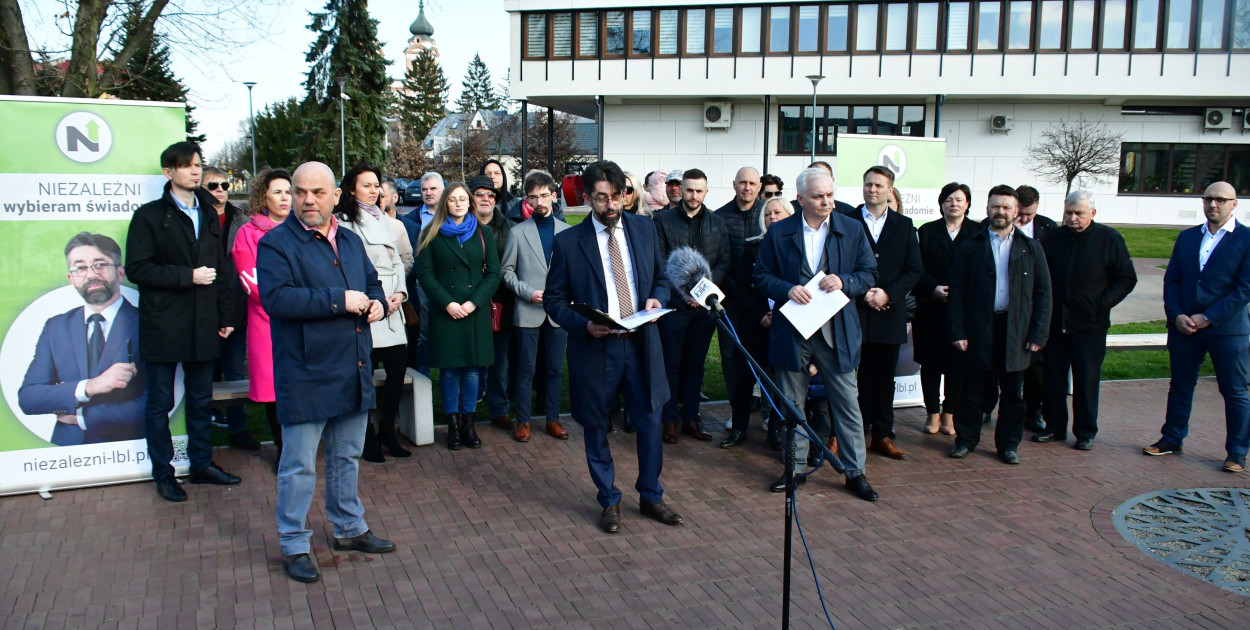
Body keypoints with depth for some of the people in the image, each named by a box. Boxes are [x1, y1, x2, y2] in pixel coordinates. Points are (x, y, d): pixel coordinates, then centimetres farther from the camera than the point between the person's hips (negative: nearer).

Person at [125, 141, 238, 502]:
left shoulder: (208, 215, 13)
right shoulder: (149, 216, -3)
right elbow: (136, 268, -11)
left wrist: (225, 315, 8)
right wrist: (187, 276, -16)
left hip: (203, 324, 5)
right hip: (164, 324, -5)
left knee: (201, 399, 13)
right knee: (160, 402, 5)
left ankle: (201, 464, 25)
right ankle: (163, 474, 15)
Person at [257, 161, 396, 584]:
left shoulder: (351, 241, 12)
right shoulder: (276, 243, -10)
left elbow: (372, 283, 23)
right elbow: (276, 298, -23)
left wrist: (376, 303, -1)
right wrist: (339, 299, -23)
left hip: (353, 373, 7)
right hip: (305, 377, -7)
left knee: (347, 457, 20)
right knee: (299, 466, 2)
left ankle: (349, 529, 35)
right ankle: (294, 546, 17)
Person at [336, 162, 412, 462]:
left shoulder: (384, 219, 19)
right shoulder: (344, 221, -4)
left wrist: (400, 293, 2)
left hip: (392, 308, 7)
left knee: (398, 367, 4)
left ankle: (387, 433, 19)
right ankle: (368, 438, 12)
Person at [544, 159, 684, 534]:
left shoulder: (644, 229, 5)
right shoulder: (568, 242, -6)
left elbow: (661, 278, 14)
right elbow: (553, 299, -2)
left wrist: (657, 299, -8)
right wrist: (584, 324, -18)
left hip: (642, 343, 3)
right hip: (595, 347, -2)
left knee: (650, 423, 10)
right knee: (596, 428, 10)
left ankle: (651, 497, 31)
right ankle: (609, 501, 30)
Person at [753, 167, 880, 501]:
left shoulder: (852, 230, 3)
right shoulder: (779, 232, 2)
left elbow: (869, 273, 6)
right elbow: (761, 275, 4)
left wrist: (844, 282, -13)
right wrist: (787, 289, -14)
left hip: (837, 331, 0)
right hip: (792, 330, 0)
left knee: (847, 402, 4)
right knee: (791, 403, 10)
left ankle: (855, 471, 16)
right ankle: (796, 467, 25)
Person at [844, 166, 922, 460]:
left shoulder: (904, 226, 10)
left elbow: (914, 270, 4)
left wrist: (887, 293, -9)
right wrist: (862, 293, -13)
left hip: (890, 313, 3)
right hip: (854, 312, -2)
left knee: (885, 378, 10)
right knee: (857, 377, 0)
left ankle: (882, 436, 18)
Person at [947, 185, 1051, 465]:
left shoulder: (1031, 248, 7)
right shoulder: (971, 247, 5)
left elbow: (1043, 294, 5)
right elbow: (958, 293, 2)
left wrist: (1038, 334, -3)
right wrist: (958, 332, -7)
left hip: (1016, 331, 1)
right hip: (979, 329, -1)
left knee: (1013, 393, 8)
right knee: (974, 390, 5)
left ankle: (1008, 444, 21)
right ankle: (965, 439, 19)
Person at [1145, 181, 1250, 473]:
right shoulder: (1187, 237, 9)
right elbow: (1171, 279, 8)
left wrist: (1208, 317, -15)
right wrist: (1176, 315, -7)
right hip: (1184, 326, 4)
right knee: (1180, 385, 13)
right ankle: (1172, 439, 25)